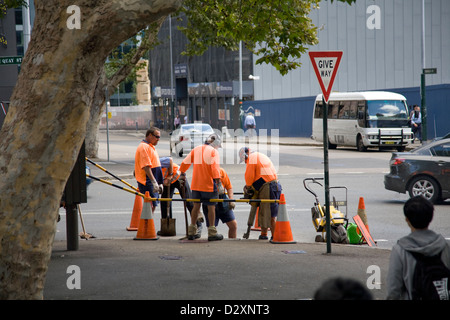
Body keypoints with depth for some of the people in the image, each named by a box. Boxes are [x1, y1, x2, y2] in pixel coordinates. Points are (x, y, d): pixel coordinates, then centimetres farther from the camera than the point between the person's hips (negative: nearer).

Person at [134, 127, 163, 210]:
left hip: (152, 183, 10)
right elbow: (146, 167, -23)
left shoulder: (151, 147, 20)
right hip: (147, 183, -10)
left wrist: (159, 183, 26)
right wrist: (154, 182, -27)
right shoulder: (144, 147, -14)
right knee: (151, 206, -14)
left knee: (152, 206, 11)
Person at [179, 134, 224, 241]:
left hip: (196, 184, 6)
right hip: (209, 184, -5)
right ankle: (212, 233, 3)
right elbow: (215, 168, -18)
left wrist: (182, 174, 27)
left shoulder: (196, 149, 9)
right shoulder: (213, 151, -8)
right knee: (211, 207, 2)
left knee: (196, 206, 14)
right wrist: (218, 183, -20)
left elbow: (185, 162, 12)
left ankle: (191, 232, 17)